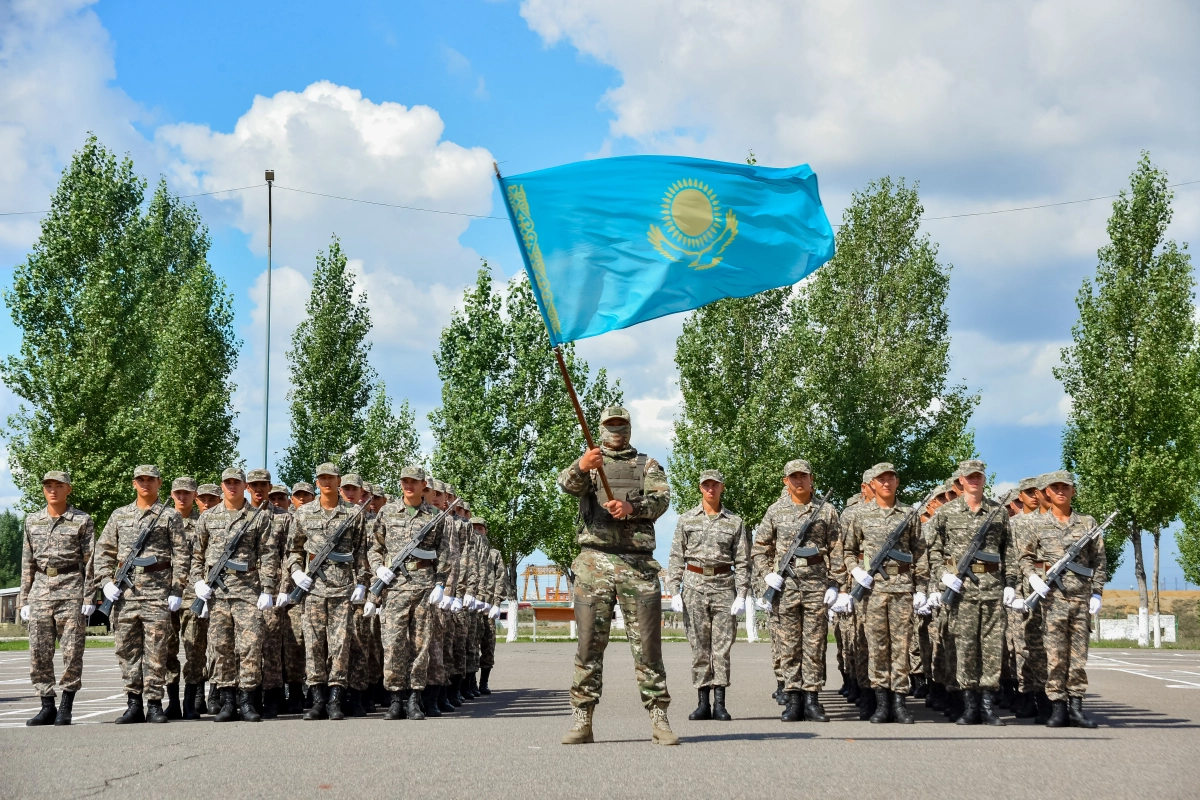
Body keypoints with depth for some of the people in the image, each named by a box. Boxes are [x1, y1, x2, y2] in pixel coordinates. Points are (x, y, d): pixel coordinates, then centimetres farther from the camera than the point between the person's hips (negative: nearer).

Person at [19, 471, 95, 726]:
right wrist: (24, 600, 10)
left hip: (71, 590, -4)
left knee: (72, 651, -3)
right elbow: (27, 563, 15)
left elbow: (90, 562, -1)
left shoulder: (82, 521, 1)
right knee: (39, 652, 1)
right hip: (41, 590, 4)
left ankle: (66, 707, 5)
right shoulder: (32, 521, 13)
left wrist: (89, 598, -8)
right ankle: (47, 707, 9)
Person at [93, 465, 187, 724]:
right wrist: (106, 581, 1)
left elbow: (180, 556, 2)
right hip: (124, 591, 3)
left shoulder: (170, 516, 6)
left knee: (156, 650, -4)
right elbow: (103, 551, 15)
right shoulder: (119, 515, 15)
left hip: (157, 591, -3)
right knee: (127, 649, 4)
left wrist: (177, 591, -6)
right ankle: (134, 704, 10)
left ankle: (154, 704, 1)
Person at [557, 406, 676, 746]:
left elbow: (661, 499, -2)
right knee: (590, 642, -1)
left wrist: (631, 507, -22)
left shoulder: (647, 464, 16)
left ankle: (659, 719, 2)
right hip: (595, 561, 0)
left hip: (638, 563, 0)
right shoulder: (588, 462, 13)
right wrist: (581, 467, -34)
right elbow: (568, 484, -10)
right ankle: (581, 721, 1)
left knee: (647, 643, -1)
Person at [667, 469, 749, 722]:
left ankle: (719, 703, 0)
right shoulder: (686, 519, 7)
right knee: (699, 647, 1)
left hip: (724, 587, 0)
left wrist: (741, 595, -3)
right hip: (694, 586, 0)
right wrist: (675, 592, -2)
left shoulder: (735, 522, 7)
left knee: (722, 646, -2)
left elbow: (742, 562, 5)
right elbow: (676, 558, 7)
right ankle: (702, 703, 5)